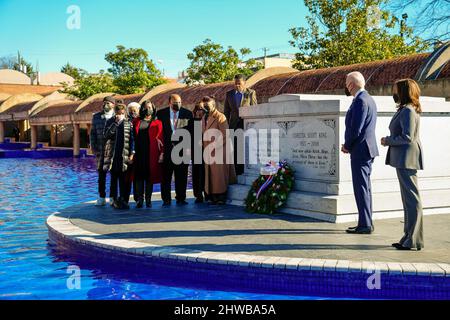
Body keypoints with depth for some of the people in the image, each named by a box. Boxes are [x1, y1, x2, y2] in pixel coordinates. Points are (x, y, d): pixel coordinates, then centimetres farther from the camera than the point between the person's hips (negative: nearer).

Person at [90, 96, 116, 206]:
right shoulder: (96, 117, 11)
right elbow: (92, 133, 13)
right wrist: (93, 148, 4)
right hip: (101, 151, 2)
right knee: (101, 174, 4)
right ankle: (101, 198, 11)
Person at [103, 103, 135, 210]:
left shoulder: (128, 123, 6)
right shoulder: (110, 122, 5)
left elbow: (131, 139, 6)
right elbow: (106, 136, -9)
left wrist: (131, 153, -2)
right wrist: (116, 123, -13)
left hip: (124, 154, 1)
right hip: (112, 154, -1)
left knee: (123, 178, 2)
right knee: (114, 177, 2)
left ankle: (122, 199, 9)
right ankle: (114, 199, 7)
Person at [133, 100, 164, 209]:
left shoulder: (157, 123, 7)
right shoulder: (136, 121, 12)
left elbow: (160, 138, 1)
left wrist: (161, 153, -8)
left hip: (151, 154, -1)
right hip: (138, 152, 1)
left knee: (149, 176, 3)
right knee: (139, 176, -1)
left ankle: (148, 200, 11)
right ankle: (139, 200, 2)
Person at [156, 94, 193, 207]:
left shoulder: (187, 114, 6)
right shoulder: (161, 113, 4)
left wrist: (188, 146, -3)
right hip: (166, 148, -1)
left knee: (181, 176, 4)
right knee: (166, 176, 1)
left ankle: (181, 198, 13)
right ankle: (166, 199, 8)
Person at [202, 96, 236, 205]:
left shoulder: (220, 117, -9)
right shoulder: (205, 117, 16)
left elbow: (224, 136, -13)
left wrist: (213, 146, -15)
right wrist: (205, 146, 7)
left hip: (219, 150, -7)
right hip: (209, 152, 7)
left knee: (219, 174, -7)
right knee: (210, 174, 6)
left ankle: (221, 198, -1)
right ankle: (213, 198, 10)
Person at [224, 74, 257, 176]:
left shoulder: (251, 93, 4)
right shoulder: (229, 94, 12)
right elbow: (226, 111, 14)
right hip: (234, 125, 2)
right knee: (235, 150, -2)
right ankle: (236, 171, 2)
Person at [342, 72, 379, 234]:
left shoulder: (360, 101, -16)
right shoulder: (368, 99, 16)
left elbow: (356, 128, -21)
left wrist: (347, 146, -6)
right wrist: (349, 145, 11)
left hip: (360, 150, -10)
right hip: (367, 149, 10)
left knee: (361, 188, -6)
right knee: (365, 187, 14)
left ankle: (365, 225, -3)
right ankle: (367, 223, 20)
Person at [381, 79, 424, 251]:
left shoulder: (408, 111, -15)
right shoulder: (404, 110, 17)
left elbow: (407, 137, -22)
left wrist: (388, 140, -9)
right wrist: (389, 140, 10)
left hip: (407, 159, -11)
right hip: (403, 160, 11)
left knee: (412, 199, -7)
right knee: (408, 199, 13)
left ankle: (414, 241, -2)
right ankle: (409, 238, 21)